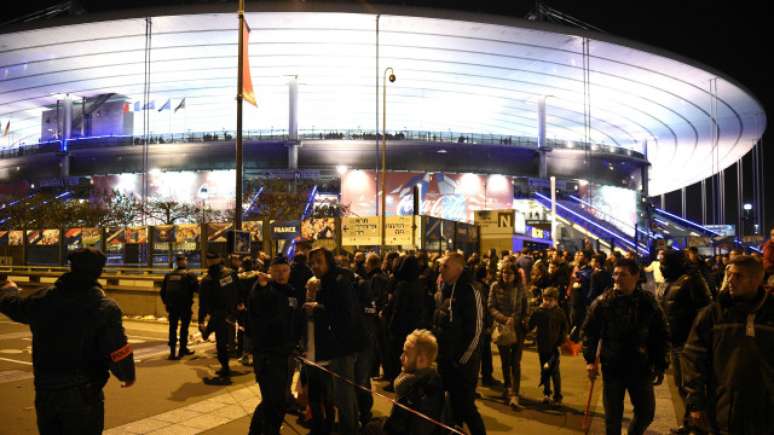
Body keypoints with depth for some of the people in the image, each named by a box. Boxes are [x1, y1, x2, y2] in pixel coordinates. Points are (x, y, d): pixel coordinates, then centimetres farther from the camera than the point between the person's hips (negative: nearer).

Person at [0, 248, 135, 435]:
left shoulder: (43, 298, -2)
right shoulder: (105, 307, -18)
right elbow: (117, 353, -20)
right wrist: (128, 376, 0)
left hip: (45, 390, 5)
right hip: (84, 394, -4)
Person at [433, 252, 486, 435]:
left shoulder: (470, 292, -15)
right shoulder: (444, 291, 7)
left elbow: (475, 330, -16)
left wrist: (461, 359, -13)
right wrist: (438, 352, 7)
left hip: (463, 362, -7)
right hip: (445, 360, 7)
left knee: (465, 406, 0)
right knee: (451, 403, 17)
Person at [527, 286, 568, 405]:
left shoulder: (559, 313, -6)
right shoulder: (538, 312, -4)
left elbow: (565, 328, 2)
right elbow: (529, 326, -1)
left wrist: (561, 340, -5)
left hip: (554, 347, -2)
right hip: (542, 346, 2)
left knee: (554, 371, 2)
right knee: (544, 371, 13)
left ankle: (557, 396, 14)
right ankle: (546, 393, 27)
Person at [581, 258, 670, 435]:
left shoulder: (648, 302, -5)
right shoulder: (603, 302, -6)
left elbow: (661, 336, 3)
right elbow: (589, 331, 0)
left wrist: (660, 366, 3)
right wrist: (590, 359, -8)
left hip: (641, 369, 1)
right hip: (612, 367, 0)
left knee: (646, 412, 13)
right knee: (613, 415, 9)